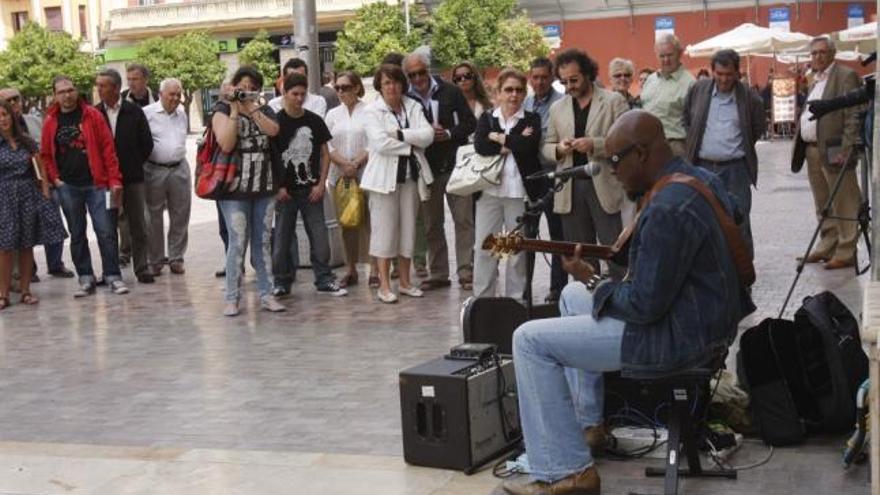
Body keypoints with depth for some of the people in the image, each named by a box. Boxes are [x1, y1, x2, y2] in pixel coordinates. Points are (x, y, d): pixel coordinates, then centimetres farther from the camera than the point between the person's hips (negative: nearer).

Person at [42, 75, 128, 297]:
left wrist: (114, 180, -9)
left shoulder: (92, 115, 0)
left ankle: (113, 277, 4)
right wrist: (55, 179, 0)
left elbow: (108, 148, -3)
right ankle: (86, 279, 15)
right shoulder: (50, 122, 7)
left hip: (96, 184, -2)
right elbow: (46, 155, 13)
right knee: (77, 235, 8)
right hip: (68, 187, 2)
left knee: (106, 231, -4)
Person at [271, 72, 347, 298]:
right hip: (285, 190, -2)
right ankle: (282, 283, 16)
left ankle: (324, 280, 11)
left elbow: (325, 154, 8)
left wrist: (321, 183, -1)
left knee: (319, 235, 2)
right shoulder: (276, 122, -3)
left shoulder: (315, 121, 3)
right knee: (283, 237, 5)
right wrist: (278, 186, -8)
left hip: (311, 189, 2)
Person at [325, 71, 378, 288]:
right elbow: (327, 146, 6)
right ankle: (351, 270, 13)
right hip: (340, 175, 4)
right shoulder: (333, 114, 12)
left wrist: (356, 163, -13)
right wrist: (344, 164, -9)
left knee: (370, 221, -4)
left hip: (366, 173, -4)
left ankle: (374, 270, -1)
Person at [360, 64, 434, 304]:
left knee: (408, 227, 8)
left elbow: (427, 135, -4)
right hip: (384, 176, -4)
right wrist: (411, 145, -8)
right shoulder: (373, 110, -2)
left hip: (411, 175, 4)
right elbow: (380, 142, -15)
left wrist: (399, 134, -14)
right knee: (385, 229, -3)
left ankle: (405, 281, 18)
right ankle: (384, 285, 3)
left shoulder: (413, 106, 9)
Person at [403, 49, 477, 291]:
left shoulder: (450, 92, 0)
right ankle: (437, 274, 17)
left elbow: (470, 123, 1)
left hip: (454, 164, -1)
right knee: (432, 224, 8)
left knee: (463, 219, -2)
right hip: (426, 168, 1)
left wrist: (449, 133, -13)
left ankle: (466, 272, 3)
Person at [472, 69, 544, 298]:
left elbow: (530, 146, -13)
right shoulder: (486, 118, 12)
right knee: (484, 247, 2)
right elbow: (480, 146, -7)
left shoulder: (532, 120, 7)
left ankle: (515, 299, 11)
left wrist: (499, 138, -5)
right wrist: (515, 143, -12)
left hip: (520, 191, -1)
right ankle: (482, 298, 10)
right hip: (489, 190, 2)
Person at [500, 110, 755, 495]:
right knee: (572, 296, 27)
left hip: (679, 335, -11)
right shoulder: (700, 178, 5)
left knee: (530, 340, -8)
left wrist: (592, 282, -9)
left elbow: (645, 307, -26)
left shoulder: (666, 210, -27)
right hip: (704, 316, 11)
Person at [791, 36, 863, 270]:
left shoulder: (846, 76, -7)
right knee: (823, 205, 15)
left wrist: (845, 150, -19)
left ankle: (845, 253, 0)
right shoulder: (815, 80, 19)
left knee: (843, 205, -3)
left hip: (833, 151, -9)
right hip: (812, 151, 9)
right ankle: (827, 247, 24)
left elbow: (853, 117, -13)